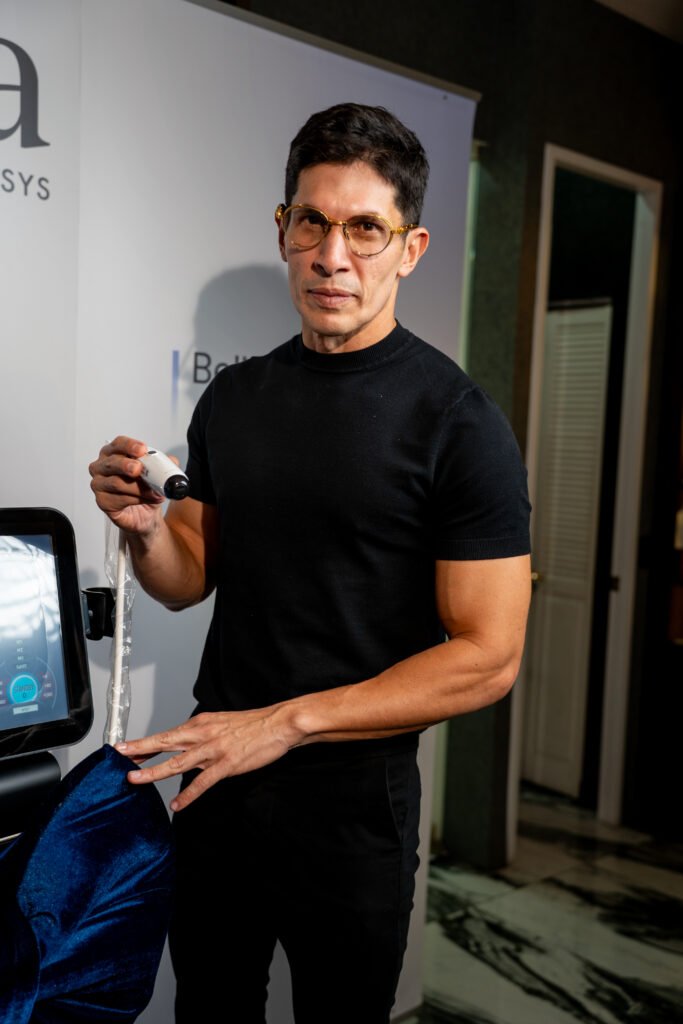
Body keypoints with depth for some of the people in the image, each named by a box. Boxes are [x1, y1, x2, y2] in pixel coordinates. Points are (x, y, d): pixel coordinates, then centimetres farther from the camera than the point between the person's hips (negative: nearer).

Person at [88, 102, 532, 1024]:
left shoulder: (457, 421, -15)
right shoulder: (232, 397, 3)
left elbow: (487, 656, -17)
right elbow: (191, 580, 9)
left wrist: (286, 722, -21)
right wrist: (145, 528, -13)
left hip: (353, 800, -5)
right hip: (214, 778, 5)